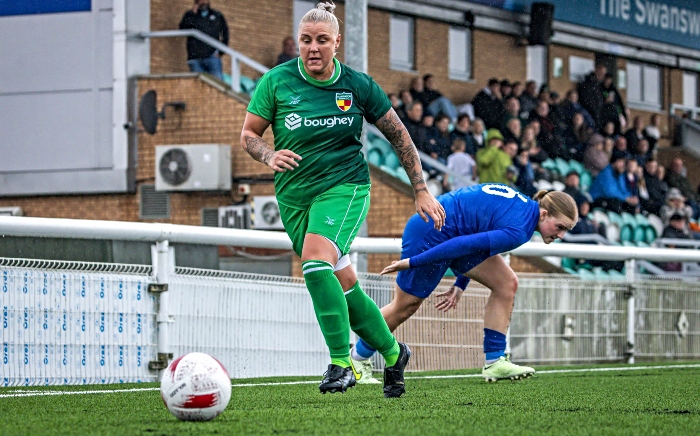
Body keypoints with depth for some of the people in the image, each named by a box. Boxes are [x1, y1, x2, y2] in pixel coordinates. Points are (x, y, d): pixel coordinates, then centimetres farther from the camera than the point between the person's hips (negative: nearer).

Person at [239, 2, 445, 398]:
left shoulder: (358, 85, -3)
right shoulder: (277, 82, -3)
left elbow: (400, 137, 6)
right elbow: (248, 134, 4)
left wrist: (422, 191, 5)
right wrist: (270, 156, -18)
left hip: (345, 185, -3)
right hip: (294, 196, 3)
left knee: (315, 260, -29)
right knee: (342, 284, 5)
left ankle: (341, 363, -25)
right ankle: (393, 353, 26)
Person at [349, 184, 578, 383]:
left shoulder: (523, 205, 4)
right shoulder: (518, 231, -27)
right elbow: (465, 245, -30)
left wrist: (460, 285, 20)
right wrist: (413, 262, -27)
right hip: (431, 235, -10)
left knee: (507, 283, 0)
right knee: (405, 306, 4)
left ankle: (494, 362, 1)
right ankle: (357, 358, 25)